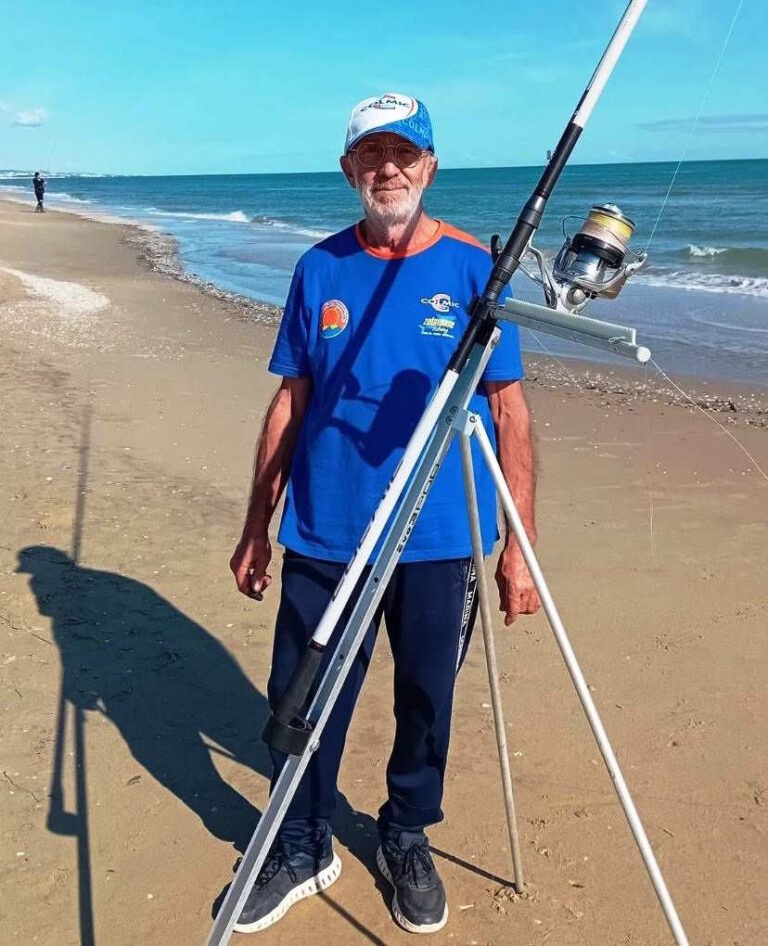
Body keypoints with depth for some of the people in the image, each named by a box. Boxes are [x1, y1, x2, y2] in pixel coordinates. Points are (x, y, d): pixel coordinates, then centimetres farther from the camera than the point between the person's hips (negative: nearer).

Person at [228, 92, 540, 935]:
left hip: (439, 541, -1)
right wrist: (257, 527, 7)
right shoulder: (318, 270, 3)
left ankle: (407, 840, 40)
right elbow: (290, 401, 7)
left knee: (425, 700, 13)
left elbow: (509, 412, -4)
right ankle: (301, 849, 34)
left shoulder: (473, 267, -4)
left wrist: (517, 548, -7)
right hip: (323, 537, 2)